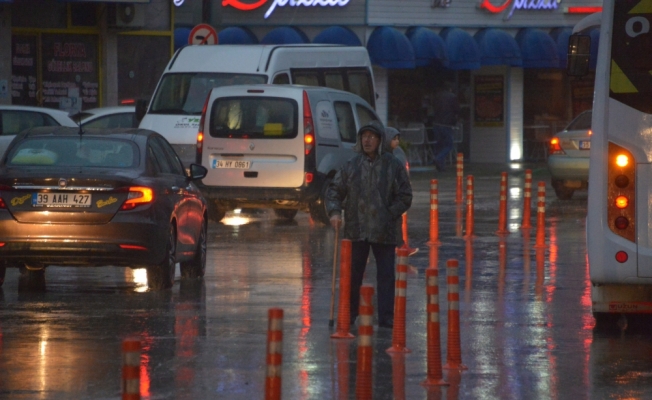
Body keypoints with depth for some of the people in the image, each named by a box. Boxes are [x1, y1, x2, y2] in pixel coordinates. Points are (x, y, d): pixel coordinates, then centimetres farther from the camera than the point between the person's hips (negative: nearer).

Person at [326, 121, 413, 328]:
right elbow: (335, 190, 10)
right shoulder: (352, 165, 5)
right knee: (352, 274, 8)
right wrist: (334, 211, -6)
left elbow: (405, 197, 1)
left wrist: (389, 215, -9)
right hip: (356, 230, 2)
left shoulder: (394, 166, -2)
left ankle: (386, 317, 6)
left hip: (384, 232, -2)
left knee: (386, 276, 1)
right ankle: (348, 315, 17)